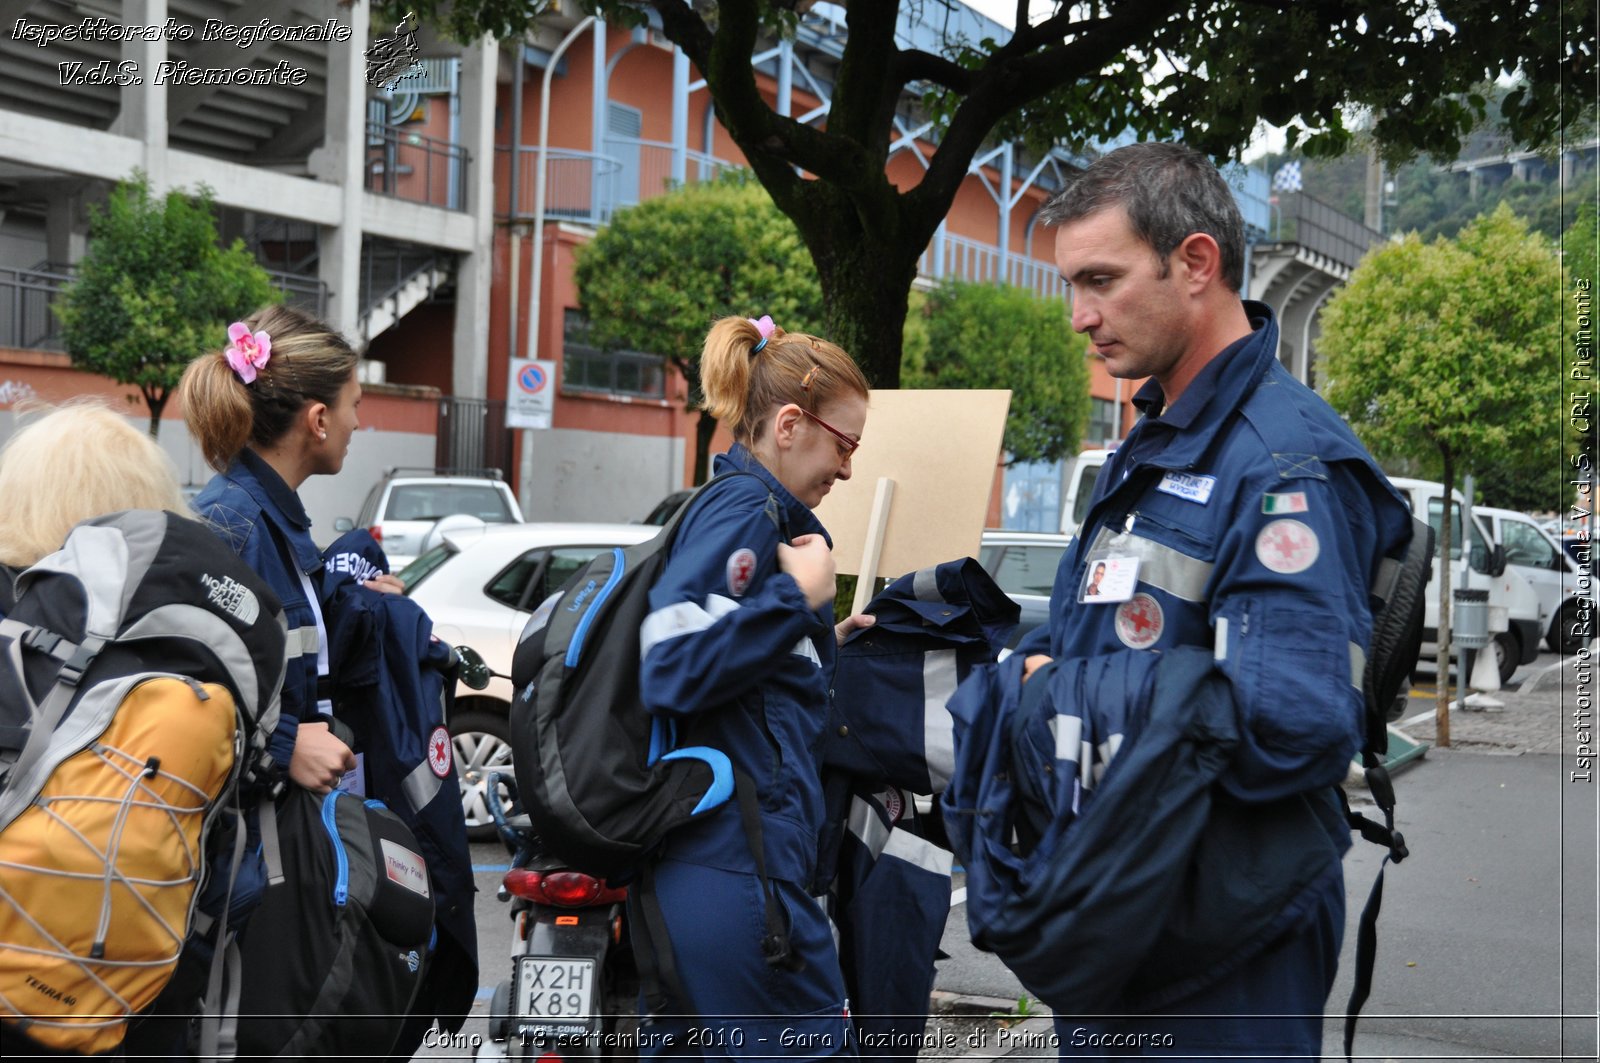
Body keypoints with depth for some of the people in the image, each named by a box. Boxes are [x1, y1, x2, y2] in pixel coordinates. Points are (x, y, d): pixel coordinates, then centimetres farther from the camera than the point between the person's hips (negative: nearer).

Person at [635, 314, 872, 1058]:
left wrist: (823, 645, 22)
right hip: (737, 870, -10)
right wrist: (800, 596, -15)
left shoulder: (724, 507, 19)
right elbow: (672, 670, -22)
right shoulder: (744, 510, -11)